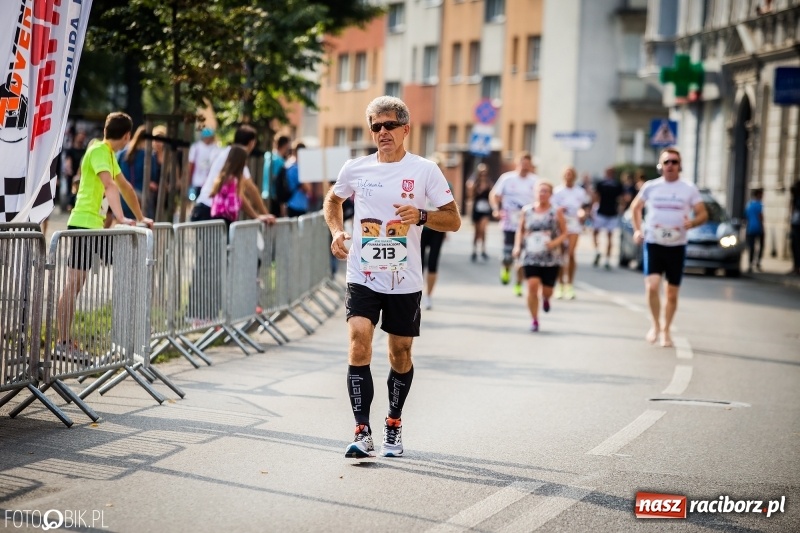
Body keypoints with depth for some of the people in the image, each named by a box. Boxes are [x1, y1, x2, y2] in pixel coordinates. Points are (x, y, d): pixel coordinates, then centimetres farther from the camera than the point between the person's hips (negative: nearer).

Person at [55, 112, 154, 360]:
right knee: (73, 285, -8)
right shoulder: (99, 151, -13)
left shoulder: (109, 153, 18)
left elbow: (124, 186, 28)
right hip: (83, 224, -10)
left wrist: (140, 217, 31)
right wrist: (121, 218, -37)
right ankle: (62, 344, -7)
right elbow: (109, 185, -28)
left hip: (95, 226, 10)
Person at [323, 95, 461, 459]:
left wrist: (421, 216, -21)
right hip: (362, 278, 0)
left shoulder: (425, 170, -4)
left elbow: (454, 220, -2)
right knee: (359, 344, -17)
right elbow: (332, 200, 22)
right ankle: (362, 432, -15)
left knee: (401, 353, 10)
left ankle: (394, 425, 31)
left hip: (405, 282, 0)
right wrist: (337, 232, 3)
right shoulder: (355, 169, 2)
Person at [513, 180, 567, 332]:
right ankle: (534, 320, -1)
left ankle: (546, 298, 44)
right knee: (532, 287, -14)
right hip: (531, 256, 0)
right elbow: (520, 230, 12)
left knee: (546, 290, 4)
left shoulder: (556, 212, -3)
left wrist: (555, 242, -16)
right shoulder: (526, 211, 2)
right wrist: (517, 246, -2)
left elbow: (564, 233, 2)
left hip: (551, 258, 0)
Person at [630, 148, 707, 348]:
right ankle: (655, 325, 3)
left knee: (672, 293, 7)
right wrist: (637, 230, 3)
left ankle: (666, 330, 24)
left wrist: (692, 222, -19)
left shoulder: (689, 189, 0)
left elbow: (703, 214, 3)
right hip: (653, 243, -1)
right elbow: (635, 207, 17)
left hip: (677, 245, 1)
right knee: (652, 286, -18)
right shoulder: (650, 187, 2)